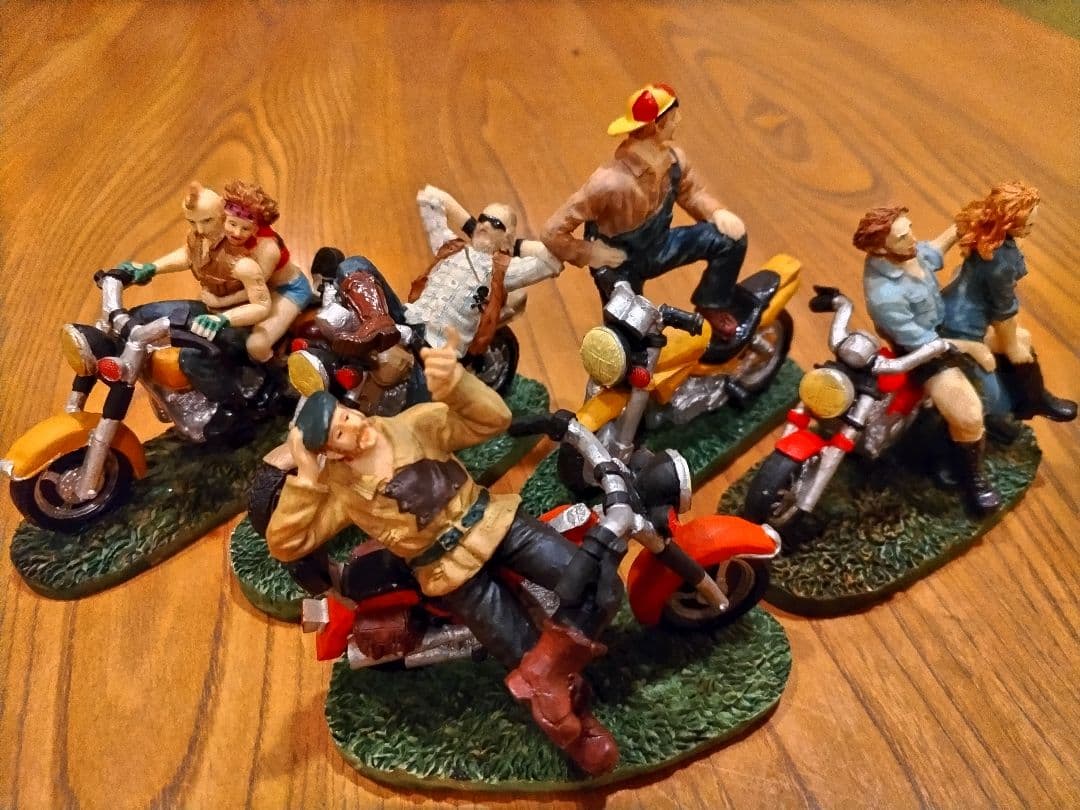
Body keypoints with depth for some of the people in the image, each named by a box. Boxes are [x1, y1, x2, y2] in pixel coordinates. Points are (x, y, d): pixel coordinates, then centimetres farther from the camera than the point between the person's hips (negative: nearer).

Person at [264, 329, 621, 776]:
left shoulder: (412, 423, -2)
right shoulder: (340, 489, -2)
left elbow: (493, 419, -13)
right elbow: (285, 544, -8)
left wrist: (452, 382, -34)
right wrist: (305, 478, -18)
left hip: (495, 522, 2)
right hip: (455, 572, -1)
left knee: (600, 589, -17)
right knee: (533, 667, -9)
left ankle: (547, 673, -8)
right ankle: (575, 724, 16)